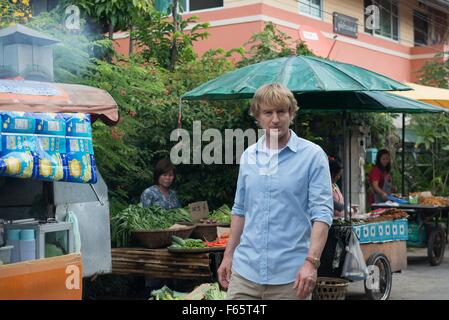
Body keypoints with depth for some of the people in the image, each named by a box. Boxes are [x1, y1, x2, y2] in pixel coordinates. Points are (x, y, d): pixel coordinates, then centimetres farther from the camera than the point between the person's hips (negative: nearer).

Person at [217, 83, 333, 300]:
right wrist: (228, 255, 15)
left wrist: (311, 261, -21)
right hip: (245, 269, 4)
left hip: (290, 274, -4)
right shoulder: (248, 156, 10)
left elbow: (322, 212, -11)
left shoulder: (312, 155, -5)